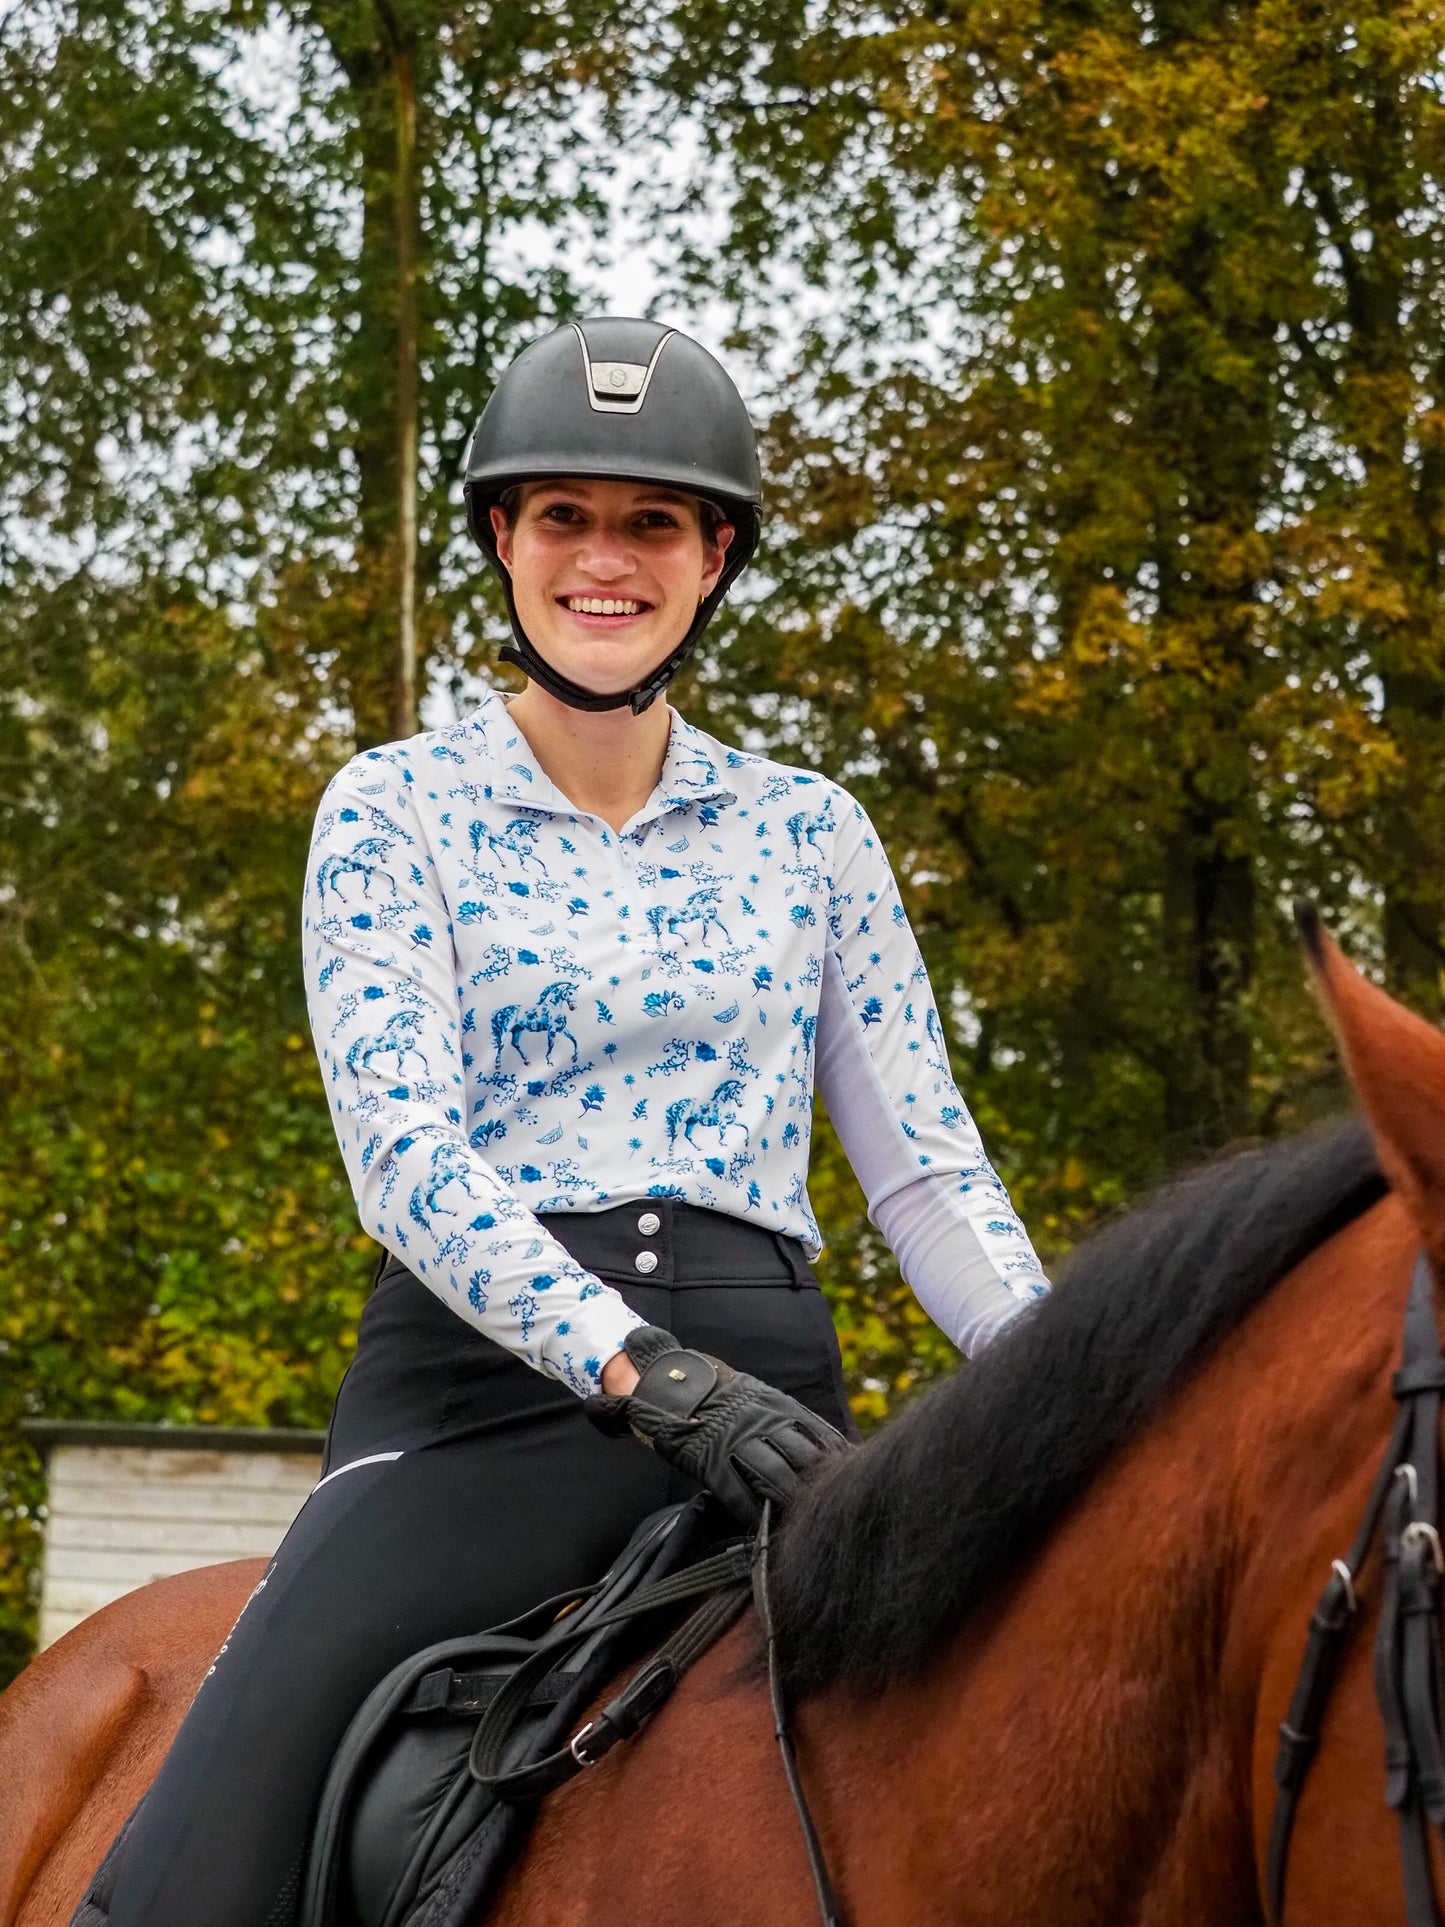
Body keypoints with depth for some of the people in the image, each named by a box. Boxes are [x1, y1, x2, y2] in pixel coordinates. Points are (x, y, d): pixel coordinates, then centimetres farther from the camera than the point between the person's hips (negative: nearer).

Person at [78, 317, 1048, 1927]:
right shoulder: (398, 810, 6)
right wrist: (643, 1370, -21)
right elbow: (401, 1152, -6)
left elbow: (924, 1168, 12)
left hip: (764, 1384, 3)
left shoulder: (808, 833, 15)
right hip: (483, 1377, -3)